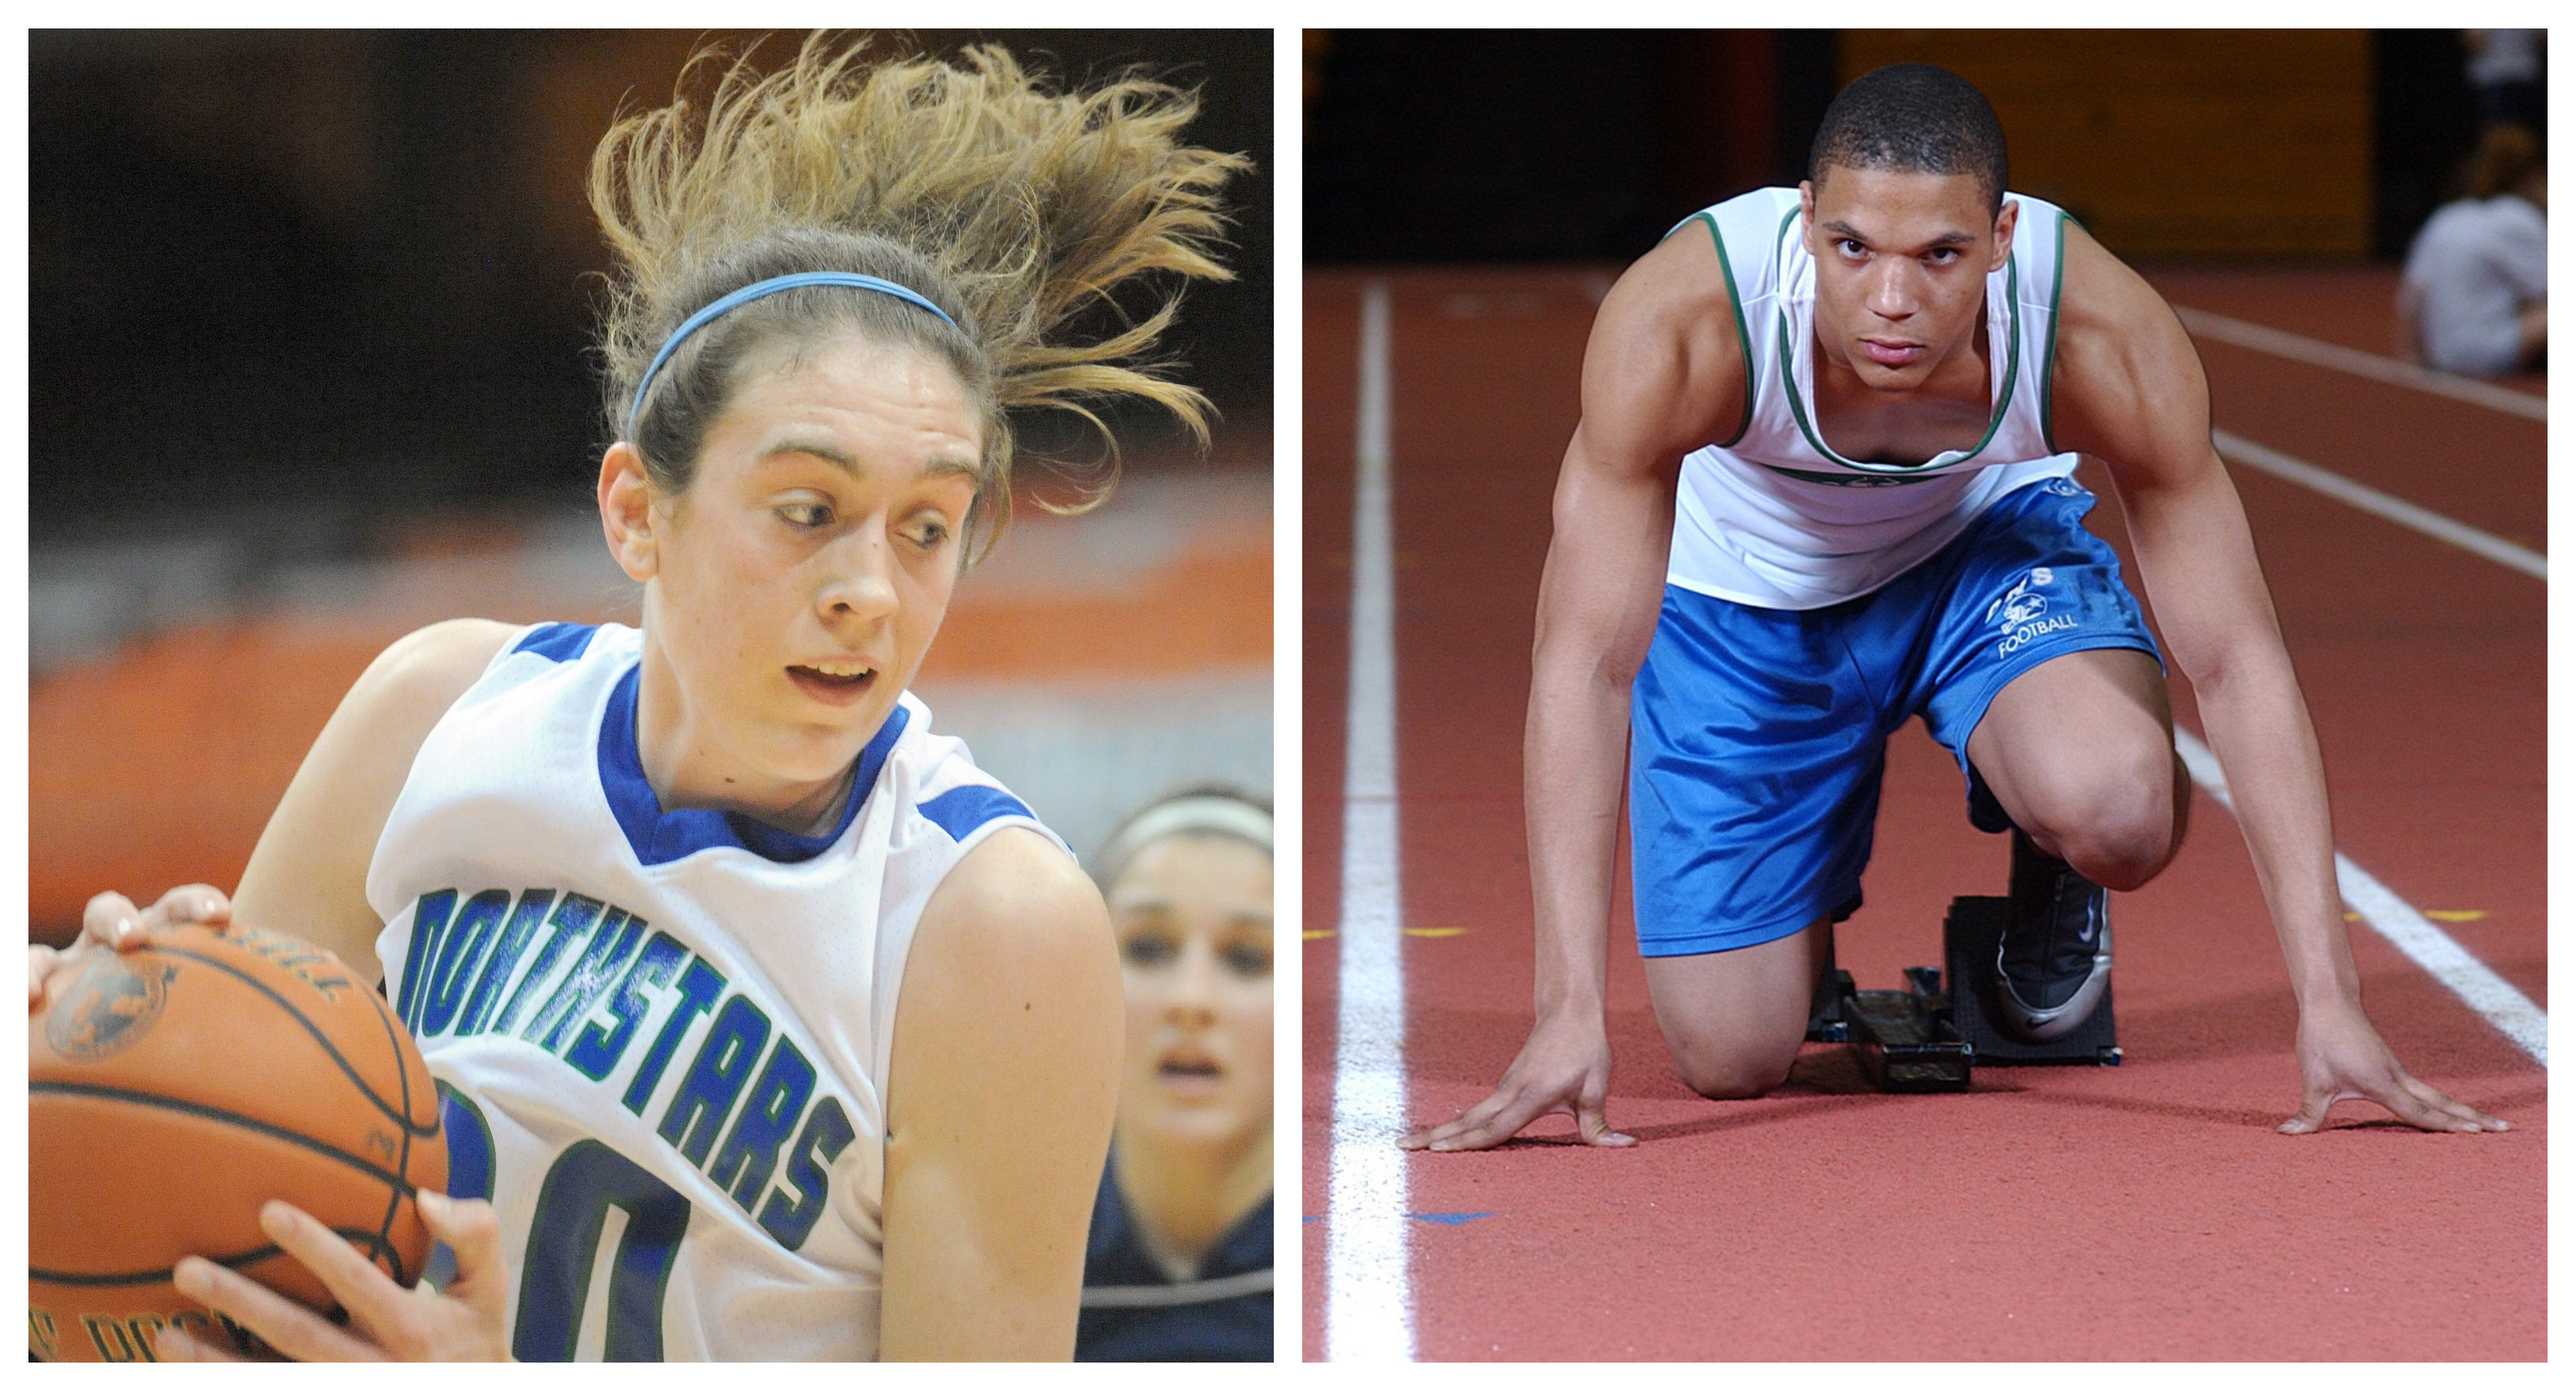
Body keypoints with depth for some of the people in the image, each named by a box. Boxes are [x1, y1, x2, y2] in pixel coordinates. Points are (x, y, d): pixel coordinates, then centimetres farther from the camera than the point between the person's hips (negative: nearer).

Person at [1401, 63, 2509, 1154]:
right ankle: (1813, 898, 29)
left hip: (1989, 539, 0)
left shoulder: (2107, 340, -34)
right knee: (1732, 1060, -6)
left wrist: (2329, 1005, -32)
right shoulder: (1679, 322, -38)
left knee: (2116, 817, -32)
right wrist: (1568, 1015, -44)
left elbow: (2236, 659, -27)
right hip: (1751, 593, 0)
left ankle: (2048, 877, 7)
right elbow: (1585, 660, -36)